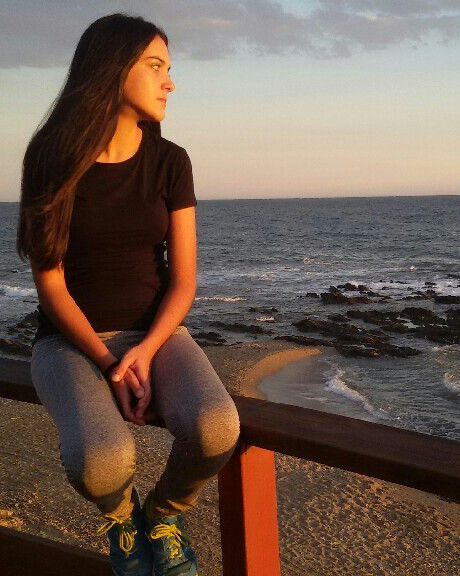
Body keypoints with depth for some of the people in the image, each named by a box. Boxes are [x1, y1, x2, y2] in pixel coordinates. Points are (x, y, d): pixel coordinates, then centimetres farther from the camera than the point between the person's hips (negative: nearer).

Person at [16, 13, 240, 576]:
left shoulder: (169, 161, 1)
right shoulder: (51, 160, -6)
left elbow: (183, 281, -2)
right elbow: (49, 281, -8)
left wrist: (144, 353, -19)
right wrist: (108, 366, -19)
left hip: (155, 332, 2)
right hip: (72, 340, -2)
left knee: (214, 430, -31)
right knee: (102, 463, -34)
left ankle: (163, 512, 4)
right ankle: (120, 514, 6)